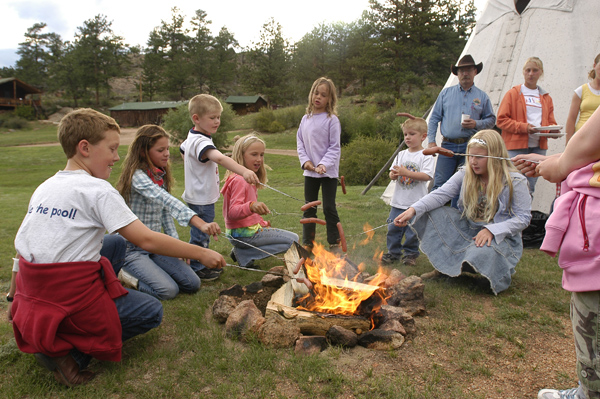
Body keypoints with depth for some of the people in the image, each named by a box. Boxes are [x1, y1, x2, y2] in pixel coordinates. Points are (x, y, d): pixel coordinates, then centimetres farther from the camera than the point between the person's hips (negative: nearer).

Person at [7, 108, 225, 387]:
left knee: (116, 244, 21)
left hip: (31, 296, 8)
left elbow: (23, 243, 12)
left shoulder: (45, 187, 7)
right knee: (152, 312, 11)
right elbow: (146, 240, -19)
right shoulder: (97, 189, -16)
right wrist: (201, 254, -12)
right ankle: (68, 350, -3)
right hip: (70, 298, -8)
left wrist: (15, 294, 23)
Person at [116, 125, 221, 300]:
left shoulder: (161, 176, 4)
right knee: (169, 290, -21)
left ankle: (139, 273, 16)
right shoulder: (137, 176, -22)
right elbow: (166, 200, -39)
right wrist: (200, 223, -52)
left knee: (193, 284, 0)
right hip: (131, 249, -8)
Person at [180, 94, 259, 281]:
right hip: (201, 197, -11)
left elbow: (182, 149, 32)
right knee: (200, 234, 3)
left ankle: (203, 263, 36)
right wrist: (244, 171, -58)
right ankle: (196, 269, 17)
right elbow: (220, 158, -45)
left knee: (203, 232, 22)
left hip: (201, 196, 11)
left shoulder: (191, 138, 9)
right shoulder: (201, 142, -25)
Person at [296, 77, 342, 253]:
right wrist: (305, 160, -6)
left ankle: (334, 243, 14)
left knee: (329, 207, 0)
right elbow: (300, 142, 10)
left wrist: (323, 164, -20)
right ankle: (307, 243, 23)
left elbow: (335, 147, -9)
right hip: (310, 171, 5)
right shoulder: (305, 119, 8)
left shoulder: (332, 120, -8)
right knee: (309, 208, 12)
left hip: (329, 171, -5)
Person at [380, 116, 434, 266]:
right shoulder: (401, 155, 10)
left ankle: (410, 254, 22)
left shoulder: (425, 156, -5)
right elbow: (392, 172, 12)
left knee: (412, 231, 4)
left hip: (416, 202, -4)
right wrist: (393, 174, -12)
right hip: (398, 201, 5)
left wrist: (407, 172, -24)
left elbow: (427, 176, -17)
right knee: (393, 228, 7)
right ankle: (393, 252, 23)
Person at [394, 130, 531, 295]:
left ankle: (502, 269, 5)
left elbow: (523, 218, -12)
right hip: (467, 229, 5)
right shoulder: (465, 174, -2)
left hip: (500, 236, -4)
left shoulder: (515, 181, -12)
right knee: (434, 213, -16)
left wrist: (491, 230, -26)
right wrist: (414, 209, -31)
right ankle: (443, 267, 0)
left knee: (482, 254, -38)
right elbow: (440, 194, -14)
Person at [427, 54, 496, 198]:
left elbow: (491, 119, 13)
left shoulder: (482, 96, 11)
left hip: (470, 147, 1)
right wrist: (431, 141, 1)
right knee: (439, 183, -6)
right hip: (448, 145, -1)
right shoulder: (446, 93, 10)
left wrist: (476, 124, -8)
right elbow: (434, 118, 10)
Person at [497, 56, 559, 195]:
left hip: (539, 147, 4)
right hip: (516, 146, -4)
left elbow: (551, 123, 19)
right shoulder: (513, 93, 5)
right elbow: (501, 120, -4)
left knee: (530, 188, 4)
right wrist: (524, 127, -16)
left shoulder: (546, 98, 19)